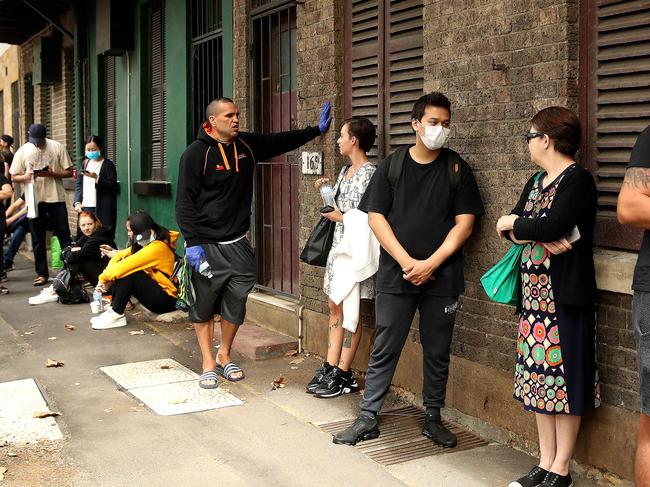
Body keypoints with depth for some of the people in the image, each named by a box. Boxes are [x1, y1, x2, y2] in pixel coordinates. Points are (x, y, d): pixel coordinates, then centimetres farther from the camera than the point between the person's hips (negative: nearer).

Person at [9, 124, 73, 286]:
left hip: (56, 198, -2)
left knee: (64, 236, 2)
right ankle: (41, 273, 15)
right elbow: (14, 177, 5)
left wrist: (52, 173, -17)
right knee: (38, 240, 7)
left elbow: (69, 172, 0)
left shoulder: (57, 147, -1)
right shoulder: (22, 151, 3)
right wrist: (27, 176, -16)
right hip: (35, 200, 2)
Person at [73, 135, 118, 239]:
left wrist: (97, 178, -22)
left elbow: (112, 186, -9)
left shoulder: (108, 164, -1)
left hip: (102, 209, -5)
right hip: (85, 207, 5)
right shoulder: (85, 163, 15)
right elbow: (79, 184, 15)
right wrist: (77, 202, 3)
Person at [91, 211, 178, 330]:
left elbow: (127, 265, -25)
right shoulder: (144, 244, 6)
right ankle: (113, 309, -7)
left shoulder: (157, 247, -22)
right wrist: (107, 280, -12)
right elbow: (119, 256, 3)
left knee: (129, 273, -24)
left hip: (167, 299, -9)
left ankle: (116, 315, -17)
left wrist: (104, 278, -12)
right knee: (122, 270, -2)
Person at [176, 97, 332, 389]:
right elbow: (185, 201, -12)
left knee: (236, 304, 7)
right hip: (206, 245, -5)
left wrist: (317, 130, 20)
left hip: (237, 244, 5)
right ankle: (208, 363, 15)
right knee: (203, 306, 3)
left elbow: (281, 141, 21)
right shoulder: (196, 153, -10)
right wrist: (192, 242, -18)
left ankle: (225, 356, 25)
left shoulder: (246, 145, 7)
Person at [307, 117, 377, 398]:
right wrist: (327, 189, 9)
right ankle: (330, 368, 17)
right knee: (335, 307, 11)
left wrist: (339, 217, -14)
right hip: (338, 245, 9)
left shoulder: (369, 173, -15)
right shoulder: (345, 171, 13)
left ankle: (343, 375, 7)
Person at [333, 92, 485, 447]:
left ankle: (433, 418, 24)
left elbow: (464, 223, -2)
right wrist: (407, 262, -10)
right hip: (396, 275, 0)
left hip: (442, 277, 0)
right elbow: (375, 217, 0)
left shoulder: (457, 169, 4)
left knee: (437, 352, 9)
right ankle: (367, 419, 14)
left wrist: (430, 264, -12)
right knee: (384, 350, 4)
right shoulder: (391, 166, 5)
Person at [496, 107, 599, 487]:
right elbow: (508, 227, 5)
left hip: (566, 295, -8)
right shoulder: (537, 181, 15)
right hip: (534, 294, 8)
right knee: (540, 374, 12)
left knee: (565, 377, 1)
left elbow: (550, 226, -24)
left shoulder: (578, 180, -11)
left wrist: (515, 224, -7)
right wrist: (542, 238, -14)